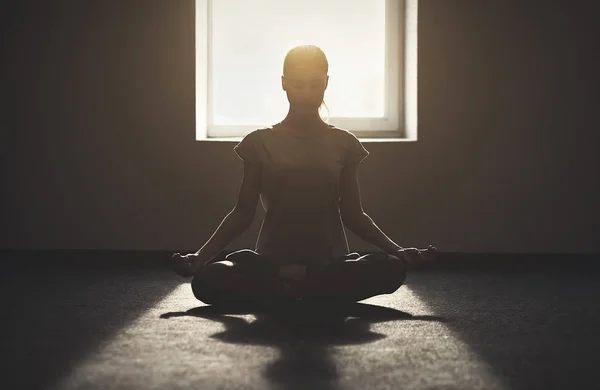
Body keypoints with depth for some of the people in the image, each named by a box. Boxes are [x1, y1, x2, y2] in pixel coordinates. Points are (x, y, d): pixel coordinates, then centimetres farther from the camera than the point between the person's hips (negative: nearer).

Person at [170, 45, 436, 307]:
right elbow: (243, 212, 7)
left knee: (392, 269, -30)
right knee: (208, 280, -31)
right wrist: (202, 255, -5)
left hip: (331, 262, 1)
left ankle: (285, 286, -18)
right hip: (271, 260, -1)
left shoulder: (343, 143, 8)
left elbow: (352, 214, 10)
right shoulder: (260, 142, 6)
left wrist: (397, 251, -1)